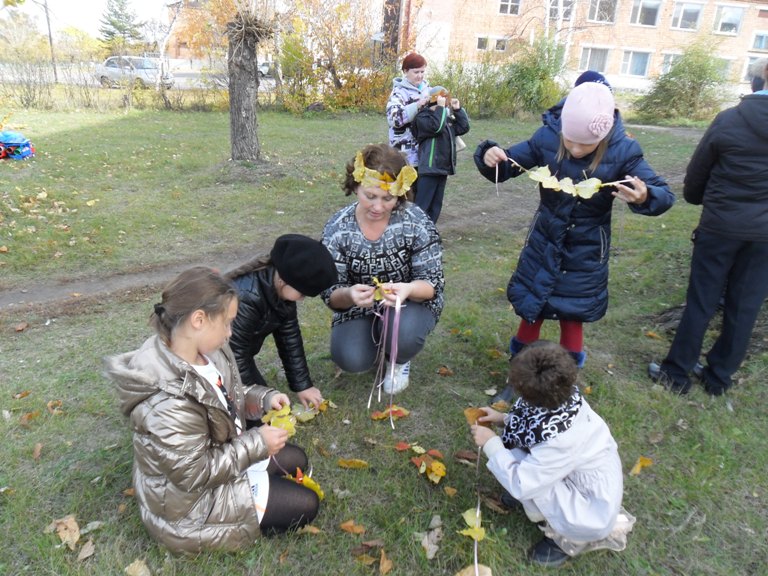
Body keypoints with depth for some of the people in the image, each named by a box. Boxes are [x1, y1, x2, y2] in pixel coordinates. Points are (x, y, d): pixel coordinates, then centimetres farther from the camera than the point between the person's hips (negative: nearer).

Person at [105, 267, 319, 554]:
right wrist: (256, 443, -23)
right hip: (191, 500, -9)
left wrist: (264, 398, -9)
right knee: (305, 505, -3)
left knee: (296, 459, 19)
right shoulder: (168, 402, -38)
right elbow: (196, 474, -29)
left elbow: (229, 396, 7)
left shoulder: (204, 352, -11)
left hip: (220, 457, 9)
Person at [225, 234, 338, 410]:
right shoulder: (246, 299, -36)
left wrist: (302, 385, -1)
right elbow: (235, 358, -28)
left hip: (238, 355, 8)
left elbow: (290, 338, -2)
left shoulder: (281, 290, -11)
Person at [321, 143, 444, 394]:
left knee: (403, 336, -34)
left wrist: (407, 289, -40)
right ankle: (375, 335, 14)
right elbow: (331, 294, -14)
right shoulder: (337, 228, -14)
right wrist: (349, 295, -39)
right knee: (351, 359, -24)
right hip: (359, 307, 2)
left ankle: (400, 360, 6)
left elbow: (432, 282, -16)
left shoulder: (416, 222, -18)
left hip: (411, 302, -1)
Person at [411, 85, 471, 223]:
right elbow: (436, 127, -26)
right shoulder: (422, 117, -8)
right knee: (422, 204, -9)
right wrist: (440, 107, -18)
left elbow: (464, 128, 17)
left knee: (436, 205, 13)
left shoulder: (447, 118, 17)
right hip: (430, 169, -8)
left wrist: (458, 109, 11)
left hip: (443, 168, 9)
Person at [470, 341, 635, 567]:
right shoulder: (561, 396, -18)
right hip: (580, 476, 7)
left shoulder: (561, 439, -39)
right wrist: (503, 419, -6)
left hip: (592, 510, -6)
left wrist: (491, 443, -19)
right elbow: (531, 421, 6)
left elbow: (520, 484, -29)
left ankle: (568, 536, 2)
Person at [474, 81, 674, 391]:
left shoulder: (623, 151, -18)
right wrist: (489, 156, -28)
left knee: (573, 317, 11)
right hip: (543, 244, 2)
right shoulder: (547, 137, -16)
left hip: (586, 253, -1)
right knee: (529, 310, 12)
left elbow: (664, 194, -13)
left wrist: (644, 197, -37)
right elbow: (505, 167, -5)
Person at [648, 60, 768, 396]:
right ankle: (719, 377, 25)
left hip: (720, 227, -2)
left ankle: (675, 373, 17)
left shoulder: (728, 120, -9)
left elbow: (694, 178, 0)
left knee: (701, 303, 7)